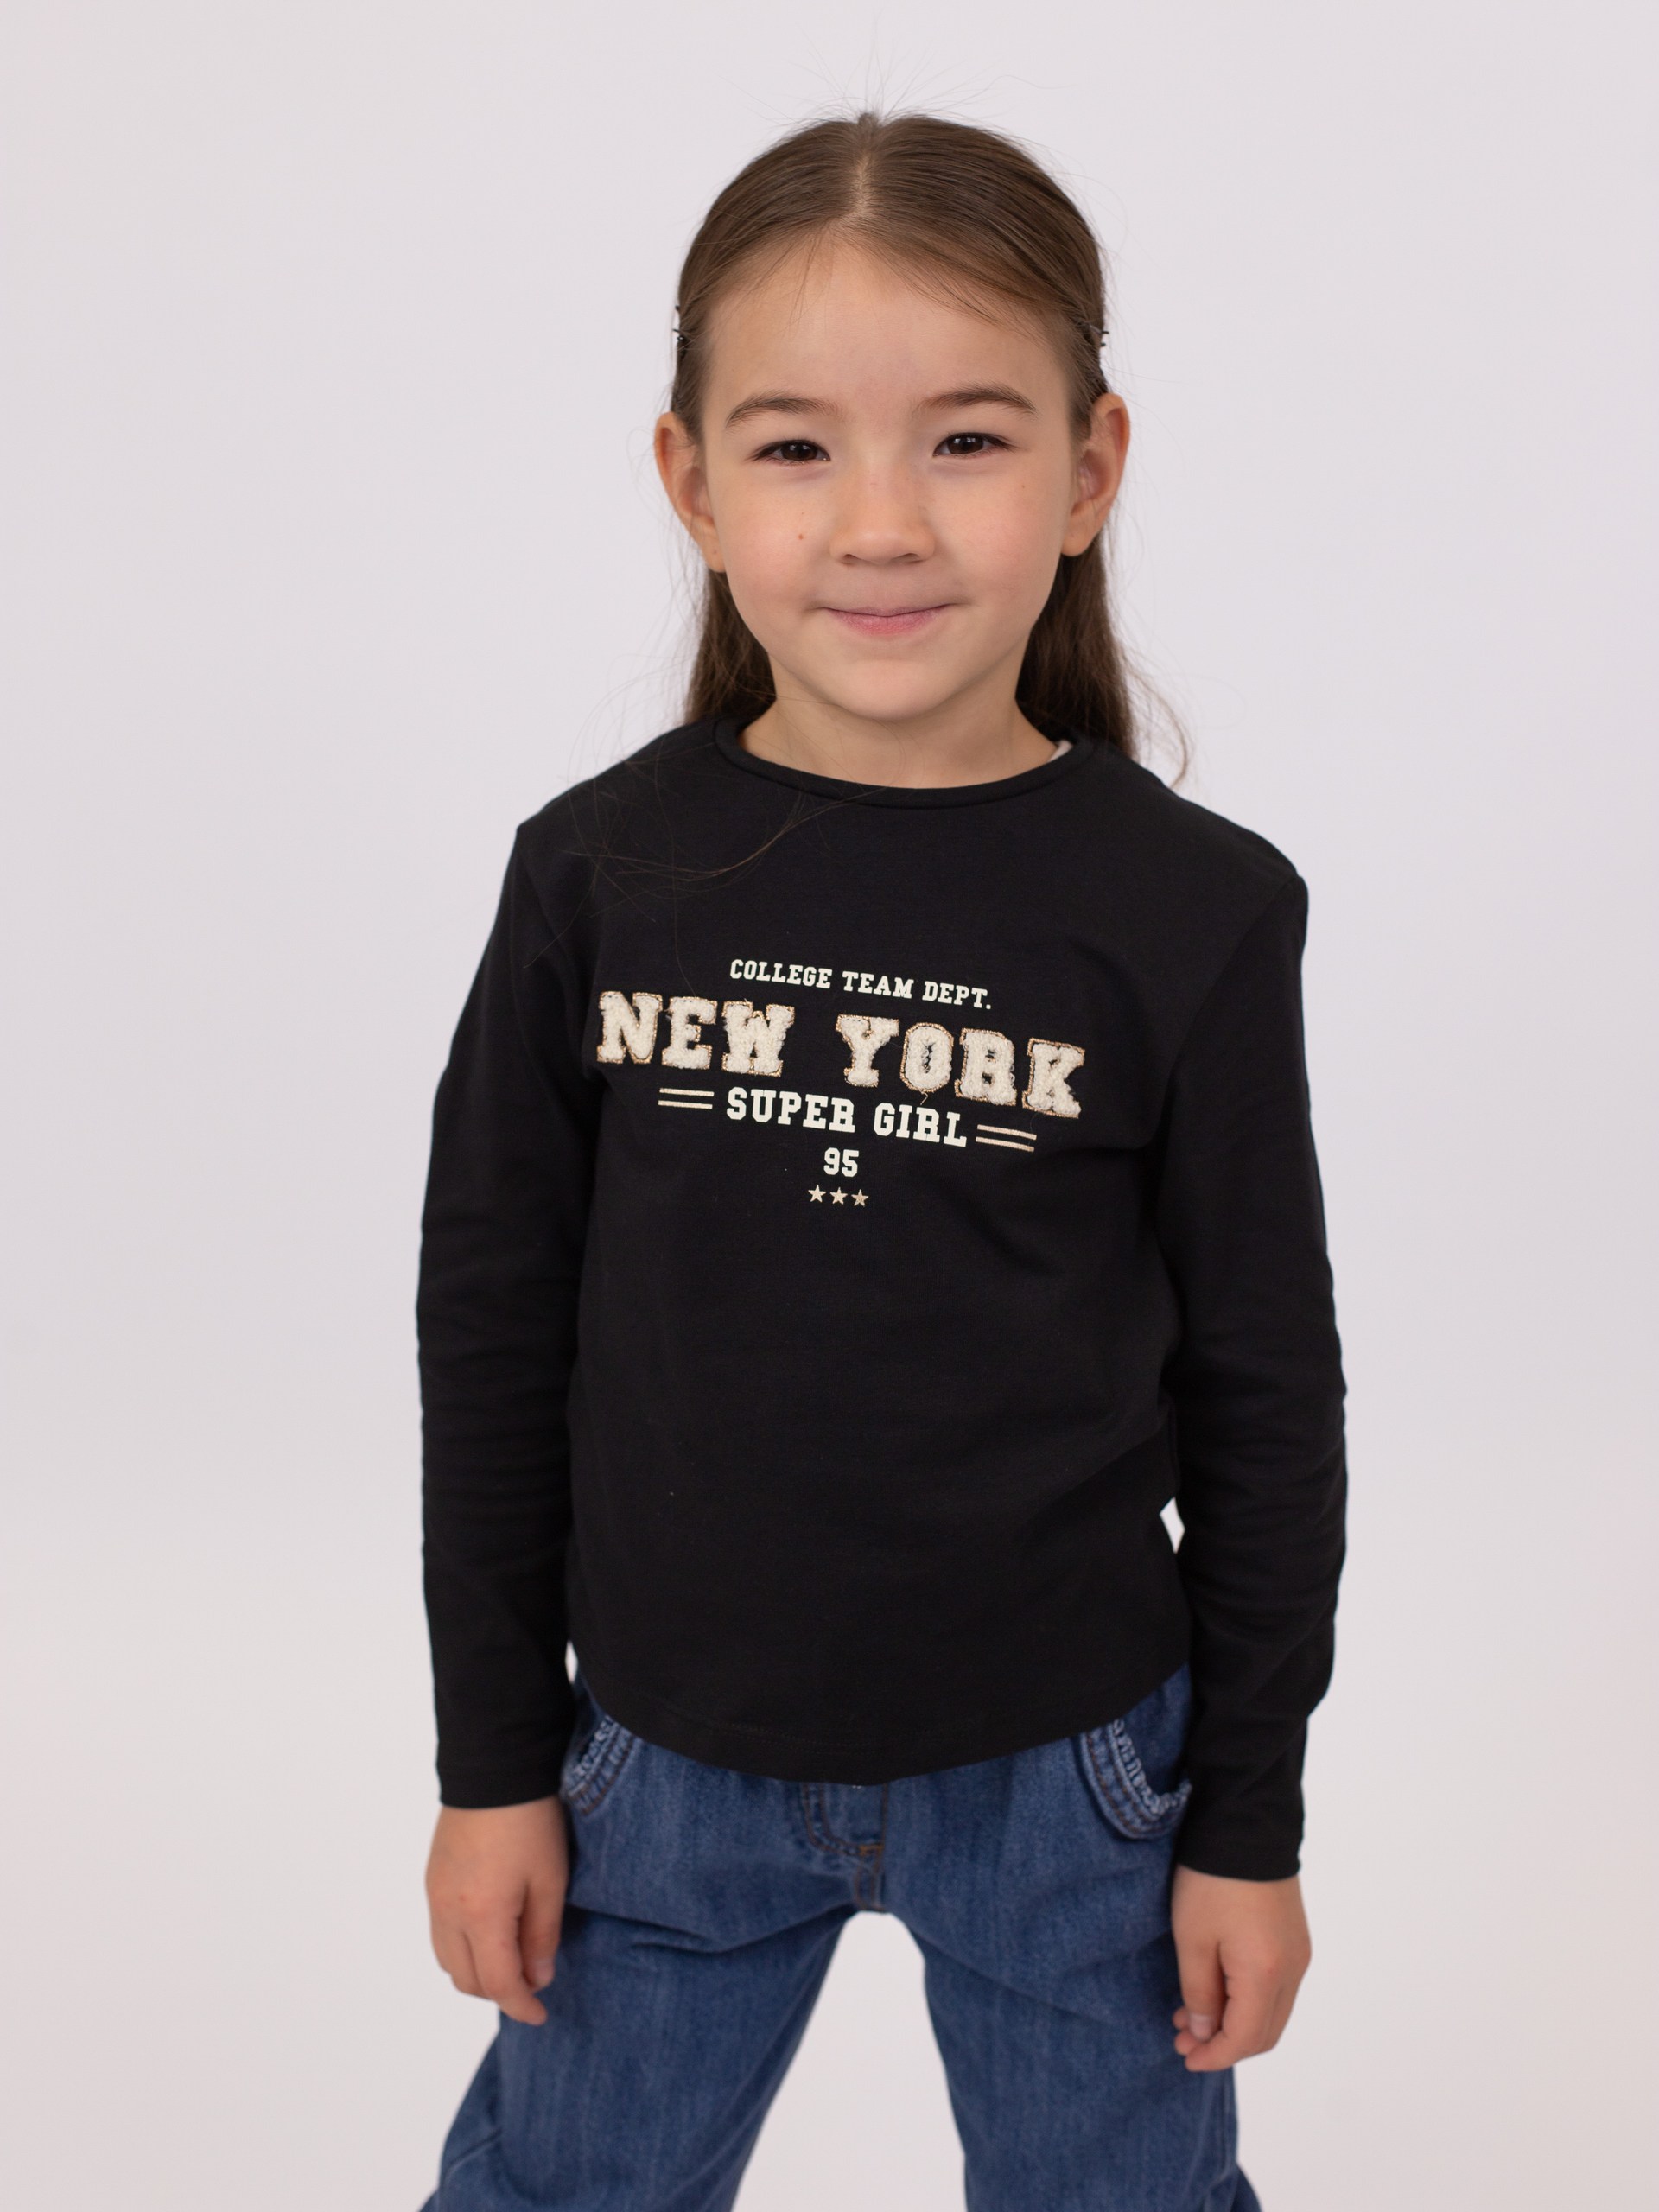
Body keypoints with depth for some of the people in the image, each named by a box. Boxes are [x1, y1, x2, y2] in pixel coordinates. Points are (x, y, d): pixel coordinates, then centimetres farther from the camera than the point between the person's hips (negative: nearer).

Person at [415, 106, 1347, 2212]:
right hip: (669, 1759, 2)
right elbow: (495, 1326, 0)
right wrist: (492, 1761, 3)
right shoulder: (600, 875, -9)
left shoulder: (1190, 913, -11)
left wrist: (1249, 1820, 1)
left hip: (1065, 1773, -1)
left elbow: (1265, 1389, -3)